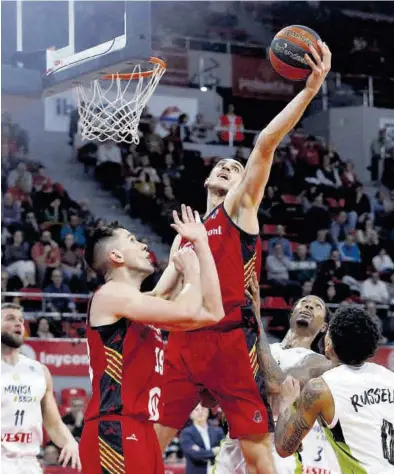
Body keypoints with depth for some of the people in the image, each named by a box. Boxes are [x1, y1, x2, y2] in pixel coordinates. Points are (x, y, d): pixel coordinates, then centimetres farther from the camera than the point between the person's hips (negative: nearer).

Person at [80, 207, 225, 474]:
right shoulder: (111, 294, -6)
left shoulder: (143, 309, 22)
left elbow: (212, 313, 18)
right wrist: (191, 271, 4)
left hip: (141, 432, 10)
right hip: (114, 432, -10)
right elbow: (185, 312, -18)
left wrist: (201, 243, 20)